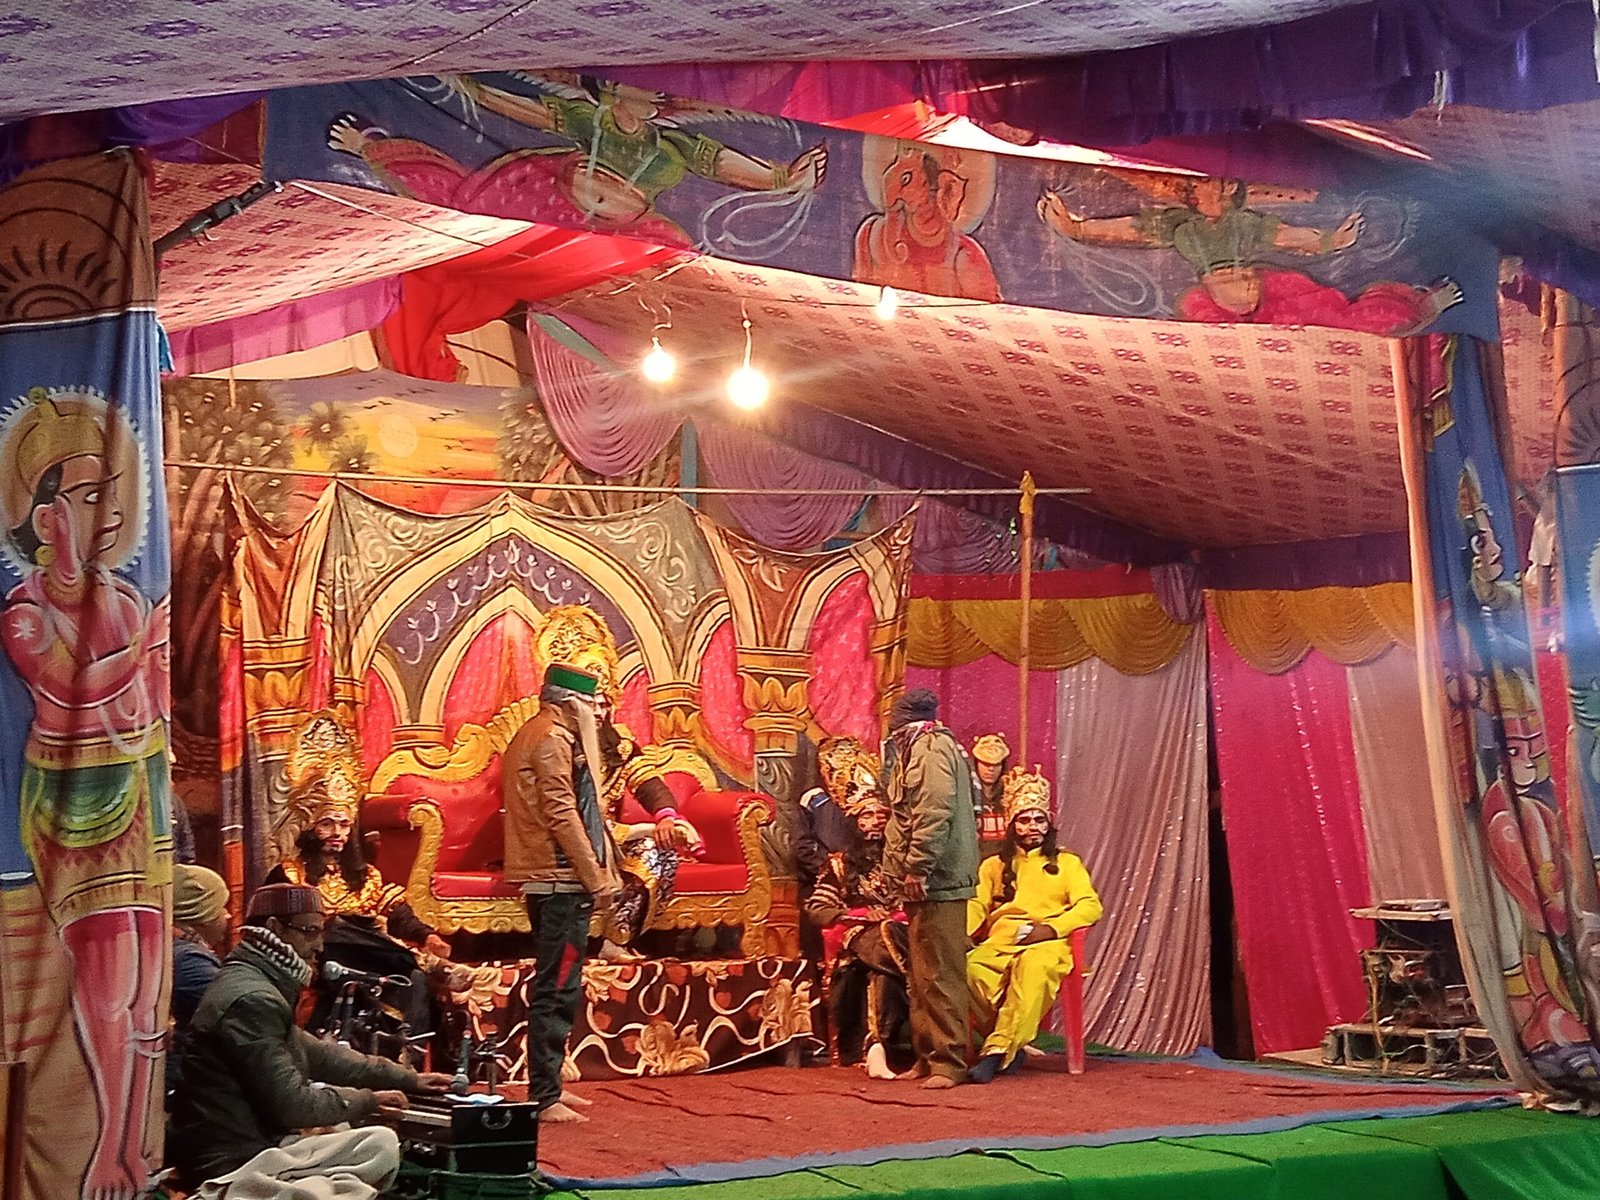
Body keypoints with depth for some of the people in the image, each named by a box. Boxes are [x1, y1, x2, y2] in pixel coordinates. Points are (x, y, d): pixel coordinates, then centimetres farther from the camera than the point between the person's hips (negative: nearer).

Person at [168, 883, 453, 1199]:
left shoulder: (257, 985, 17)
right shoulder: (252, 999, -18)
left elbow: (317, 1054, 23)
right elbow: (292, 1104, -19)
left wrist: (409, 1080, 20)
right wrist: (368, 1099, -3)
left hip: (252, 1146, 11)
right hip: (235, 1163, -11)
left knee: (382, 1142, 13)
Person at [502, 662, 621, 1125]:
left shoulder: (530, 736, 20)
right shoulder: (553, 739, -12)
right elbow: (563, 815, -19)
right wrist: (598, 880, -17)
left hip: (544, 879, 11)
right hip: (562, 879, -11)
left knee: (552, 987, 16)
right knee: (558, 989, -9)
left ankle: (547, 1086, 22)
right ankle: (544, 1097, -8)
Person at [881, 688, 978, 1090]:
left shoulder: (931, 747, -9)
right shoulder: (921, 749, 22)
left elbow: (935, 812, -21)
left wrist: (918, 869, -22)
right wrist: (907, 871, 18)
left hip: (937, 880, -10)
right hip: (928, 884, 10)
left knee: (939, 974, -8)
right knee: (923, 975, 13)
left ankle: (948, 1062, -7)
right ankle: (929, 1056, 19)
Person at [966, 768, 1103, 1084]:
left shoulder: (1066, 863, 23)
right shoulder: (994, 865, 28)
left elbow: (1091, 906, 8)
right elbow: (975, 905, 14)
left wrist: (1051, 928, -11)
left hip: (1047, 944, -2)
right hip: (999, 943, 2)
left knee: (1033, 966, -42)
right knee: (967, 969, -35)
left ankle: (999, 1050, -42)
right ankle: (1013, 1043, -22)